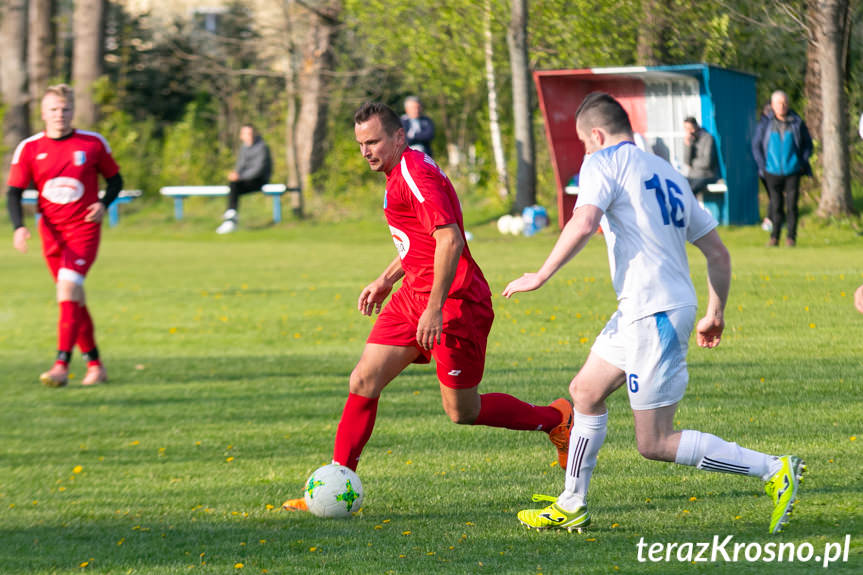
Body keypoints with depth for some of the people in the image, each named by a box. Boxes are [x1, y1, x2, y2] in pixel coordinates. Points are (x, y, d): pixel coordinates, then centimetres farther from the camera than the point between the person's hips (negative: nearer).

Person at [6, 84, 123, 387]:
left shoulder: (93, 144, -1)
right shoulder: (29, 149, 1)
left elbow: (115, 179, 10)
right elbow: (14, 192, 1)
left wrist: (104, 204, -9)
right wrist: (18, 227, -15)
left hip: (84, 229, -3)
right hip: (51, 232, 3)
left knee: (68, 288, -20)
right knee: (74, 299, 8)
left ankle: (62, 365, -24)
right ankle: (94, 365, 20)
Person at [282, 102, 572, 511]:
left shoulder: (414, 174, -18)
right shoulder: (400, 173, 14)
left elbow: (450, 239, -26)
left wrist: (435, 308, -28)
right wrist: (387, 280, 27)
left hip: (453, 300, -10)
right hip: (413, 293, 10)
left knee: (462, 412, 0)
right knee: (363, 381, 1)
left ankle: (556, 419, 20)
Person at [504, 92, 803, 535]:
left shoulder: (604, 162, -5)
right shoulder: (666, 173, 18)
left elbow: (584, 222, -23)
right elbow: (718, 253, 17)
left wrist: (540, 276, -14)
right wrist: (715, 314, 26)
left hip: (655, 314, -9)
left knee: (655, 443, -6)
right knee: (585, 391, 21)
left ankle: (775, 470, -10)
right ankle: (572, 506, 28)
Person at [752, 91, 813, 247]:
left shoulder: (797, 122, 2)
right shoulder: (765, 123, 2)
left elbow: (808, 144, 11)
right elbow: (756, 145, 8)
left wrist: (802, 162, -1)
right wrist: (762, 165, -1)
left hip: (792, 171, 0)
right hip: (773, 172, 0)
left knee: (792, 205, -4)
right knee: (776, 206, 2)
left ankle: (791, 237, 4)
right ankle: (774, 237, 12)